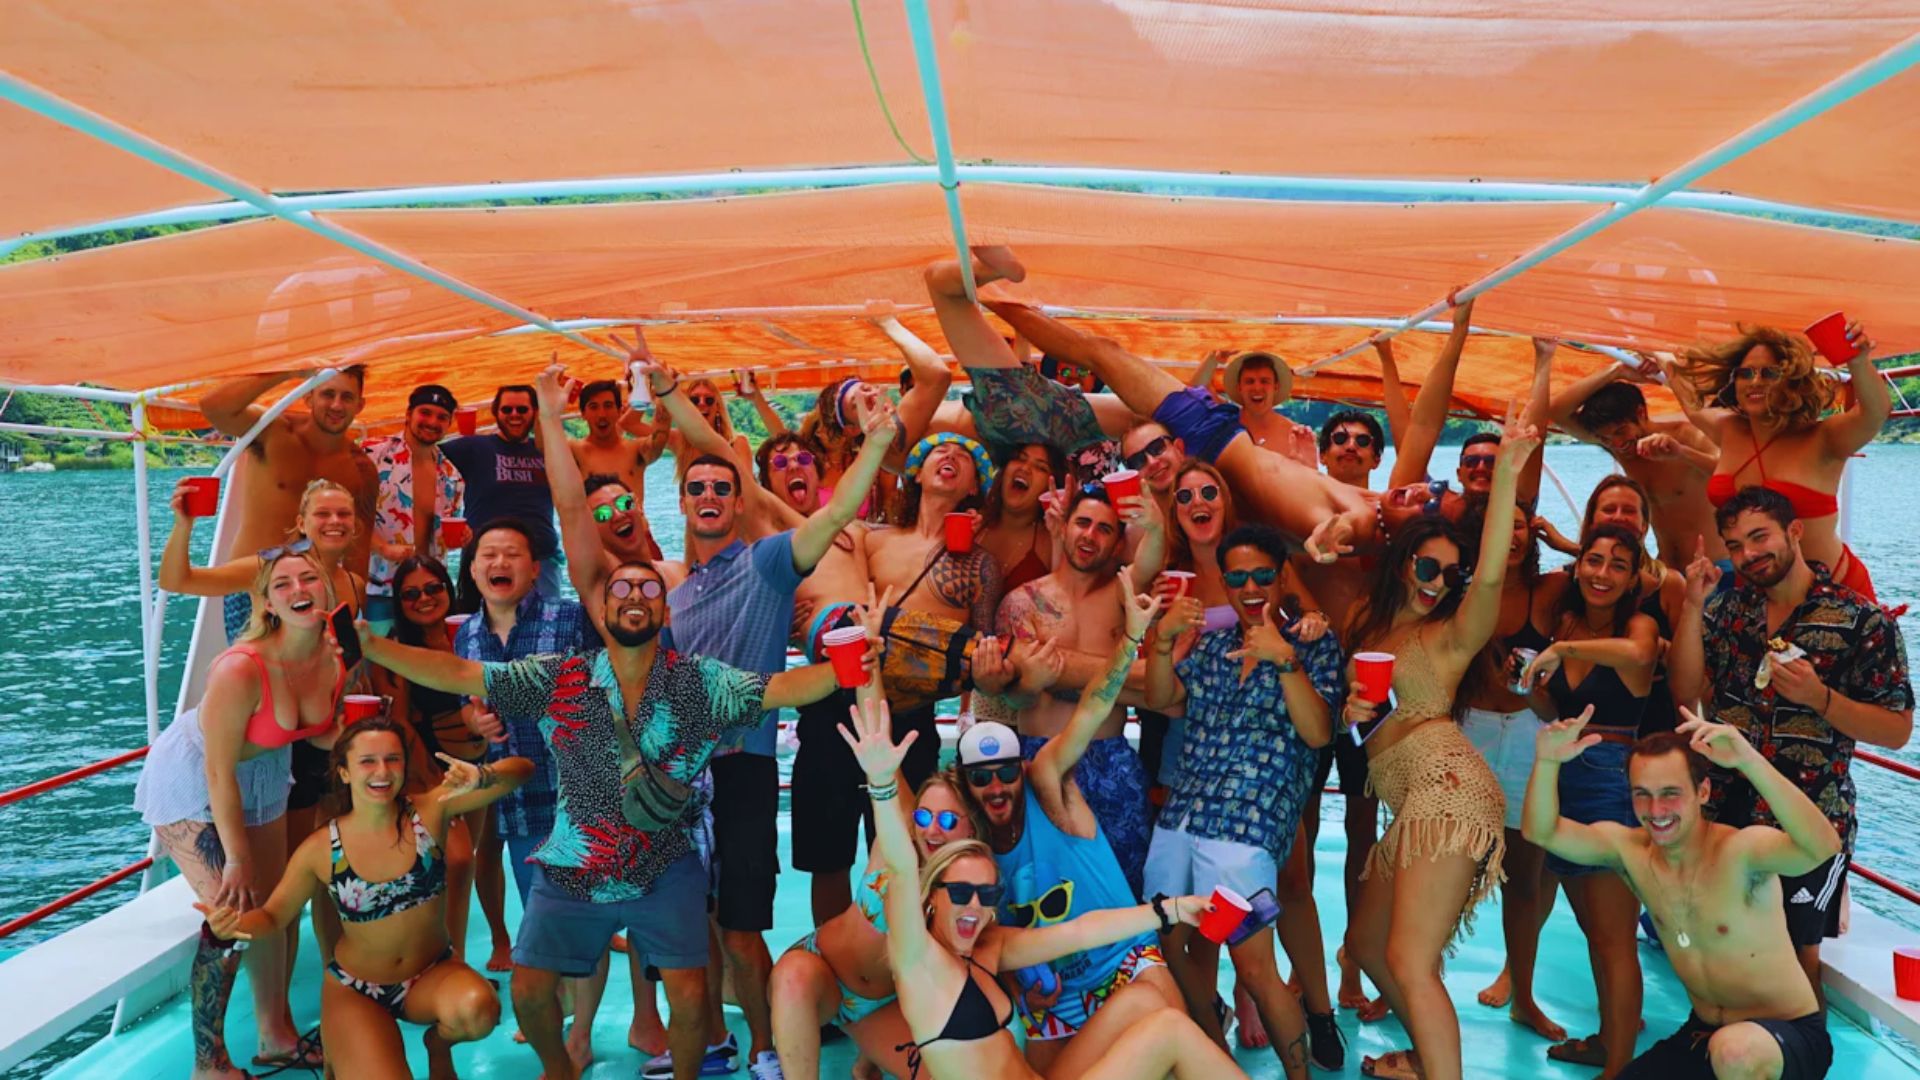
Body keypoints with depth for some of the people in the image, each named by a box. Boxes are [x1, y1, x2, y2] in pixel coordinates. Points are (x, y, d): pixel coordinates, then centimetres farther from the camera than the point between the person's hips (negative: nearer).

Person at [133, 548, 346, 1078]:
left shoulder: (334, 659, -17)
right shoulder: (241, 668, -35)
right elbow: (218, 772, -28)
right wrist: (237, 858, -20)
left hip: (262, 776, 7)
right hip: (193, 782, -7)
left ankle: (276, 1035, 31)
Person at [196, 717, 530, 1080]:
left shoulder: (432, 811, -15)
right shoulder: (320, 849, -13)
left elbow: (521, 770, -21)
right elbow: (273, 915, 2)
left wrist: (480, 777, -43)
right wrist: (233, 925, -20)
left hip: (433, 975, 0)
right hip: (355, 990, 0)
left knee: (477, 1009, -33)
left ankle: (439, 1043, 5)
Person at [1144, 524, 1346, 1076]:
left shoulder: (1314, 643, 2)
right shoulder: (1214, 642, 15)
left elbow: (1317, 733, -9)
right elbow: (1160, 699, 10)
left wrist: (1285, 659, -20)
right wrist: (1163, 636, -5)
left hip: (1247, 826, -5)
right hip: (1180, 816, 5)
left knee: (1254, 968, -7)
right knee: (1173, 947, 12)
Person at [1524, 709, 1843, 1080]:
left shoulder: (1741, 851, -23)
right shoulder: (1630, 850, -6)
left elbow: (1823, 848, -42)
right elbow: (1541, 832, -9)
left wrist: (1751, 761, -53)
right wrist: (1547, 760, -27)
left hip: (1791, 1036, -6)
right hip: (1703, 1035, 6)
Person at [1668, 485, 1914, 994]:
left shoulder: (1863, 620, -9)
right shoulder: (1730, 608, 3)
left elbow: (1897, 731, -9)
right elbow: (1687, 690, -6)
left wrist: (1818, 697, -25)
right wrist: (1694, 604, -14)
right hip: (1726, 812, 3)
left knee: (1796, 951, 13)